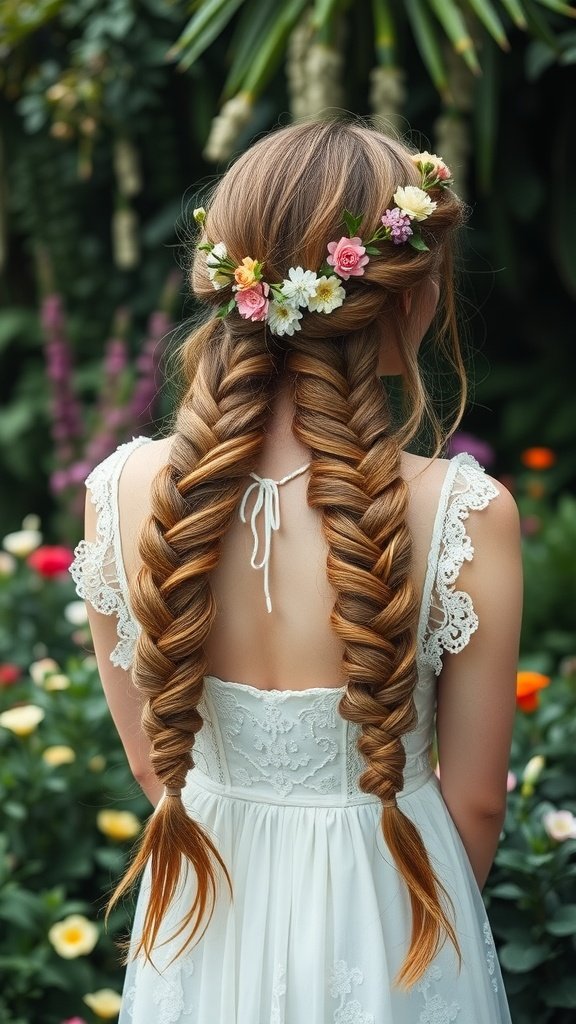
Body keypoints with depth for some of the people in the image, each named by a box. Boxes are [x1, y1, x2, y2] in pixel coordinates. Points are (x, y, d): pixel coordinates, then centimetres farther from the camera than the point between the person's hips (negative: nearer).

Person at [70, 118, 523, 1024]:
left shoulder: (123, 491, -17)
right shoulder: (465, 514, -25)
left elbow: (150, 757, -3)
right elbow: (475, 798, -11)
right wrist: (434, 911, 10)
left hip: (206, 919, 2)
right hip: (382, 922, -2)